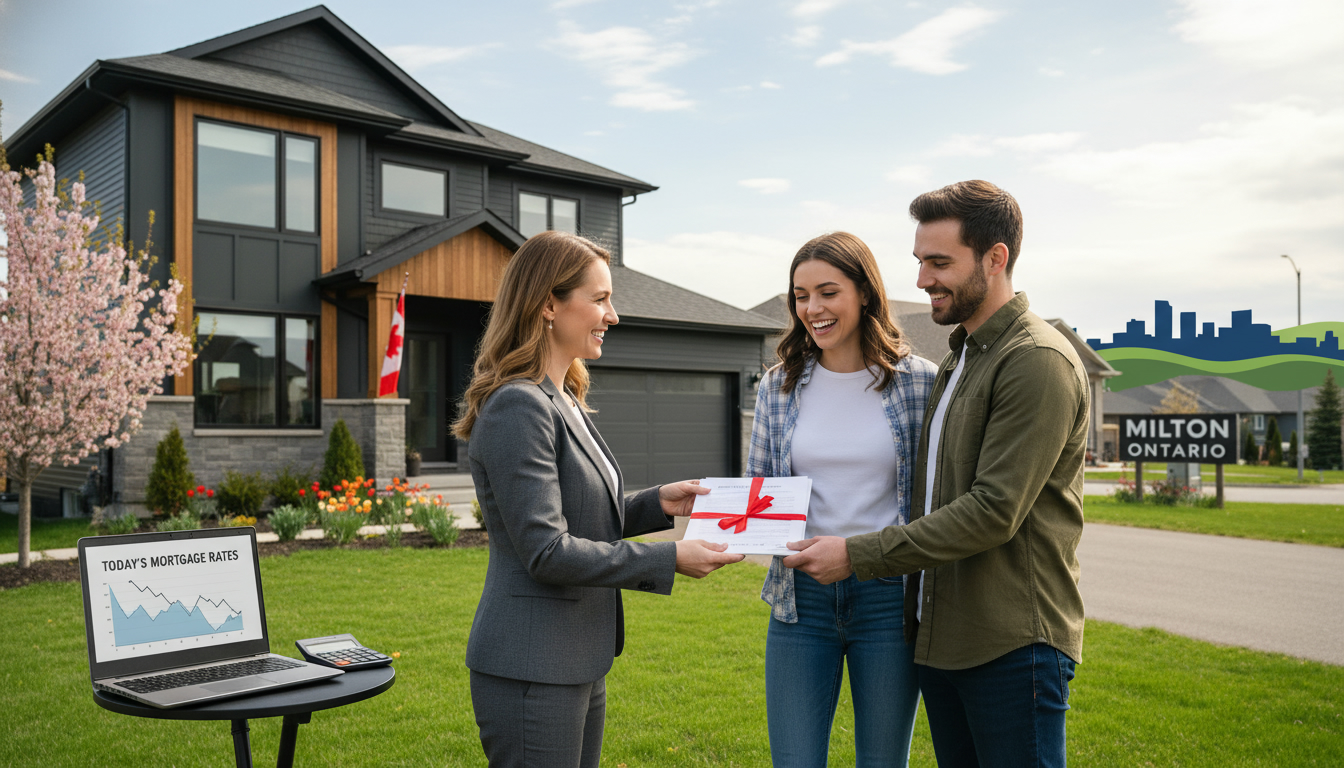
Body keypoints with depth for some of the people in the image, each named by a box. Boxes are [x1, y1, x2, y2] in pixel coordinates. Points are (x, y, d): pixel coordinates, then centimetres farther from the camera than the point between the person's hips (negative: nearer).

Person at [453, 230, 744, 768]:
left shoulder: (563, 401, 12)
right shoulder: (519, 406, -19)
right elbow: (546, 550, -23)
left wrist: (657, 504, 4)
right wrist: (669, 560, -19)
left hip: (579, 661, 10)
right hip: (531, 671, -10)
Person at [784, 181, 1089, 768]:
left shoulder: (1038, 362, -14)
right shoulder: (957, 359, 15)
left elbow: (993, 511, -21)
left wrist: (857, 555, -20)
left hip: (1012, 646, -8)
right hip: (940, 635, 8)